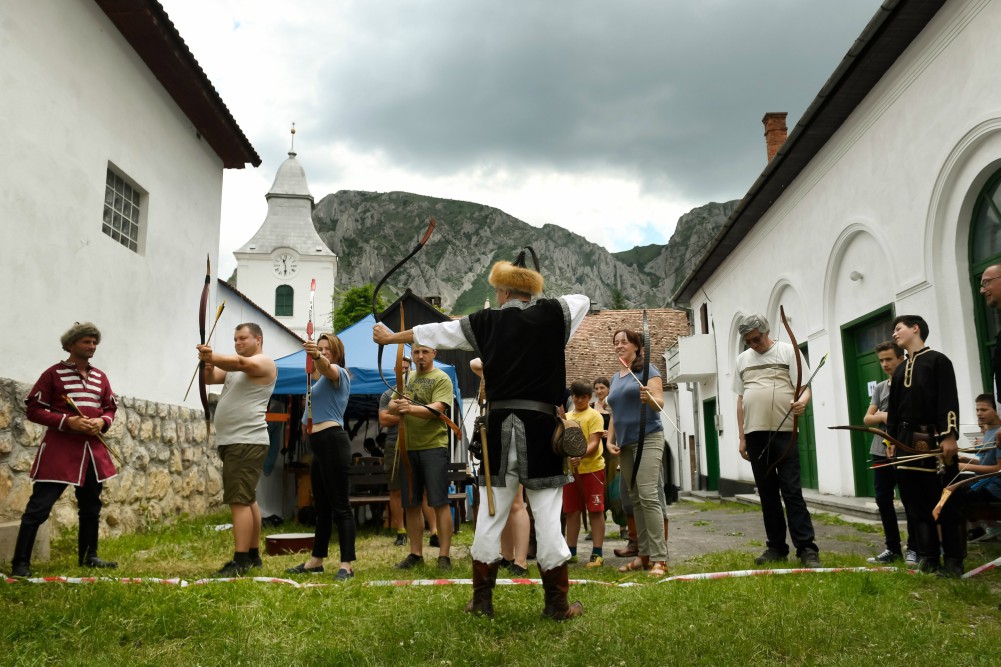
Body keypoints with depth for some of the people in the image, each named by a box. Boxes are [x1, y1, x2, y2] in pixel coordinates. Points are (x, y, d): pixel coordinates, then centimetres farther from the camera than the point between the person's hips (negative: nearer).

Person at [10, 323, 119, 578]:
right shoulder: (53, 373, -4)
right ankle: (20, 563, 2)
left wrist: (102, 422, -7)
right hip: (59, 449, -6)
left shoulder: (100, 377, 11)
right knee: (39, 506, -8)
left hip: (93, 449, 6)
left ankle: (88, 556, 26)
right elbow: (33, 410, -6)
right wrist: (67, 421, -19)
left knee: (91, 506, 14)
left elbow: (111, 408, 16)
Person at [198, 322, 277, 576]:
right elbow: (210, 379, 7)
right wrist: (208, 365, -15)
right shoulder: (233, 367, 22)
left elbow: (240, 363, -25)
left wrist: (213, 357, -42)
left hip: (248, 442, -10)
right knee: (247, 499, 14)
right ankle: (253, 554, 22)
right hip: (232, 442, 10)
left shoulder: (264, 363, -5)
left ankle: (241, 560, -15)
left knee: (240, 500, -14)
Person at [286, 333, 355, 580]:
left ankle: (347, 564, -5)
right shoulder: (318, 378, 22)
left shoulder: (338, 372, -7)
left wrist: (317, 357, -50)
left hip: (333, 441, -9)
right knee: (321, 506, 16)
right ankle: (316, 560, 26)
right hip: (318, 444, 9)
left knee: (340, 506, -8)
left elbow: (327, 367, -28)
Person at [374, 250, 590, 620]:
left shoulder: (484, 322, 4)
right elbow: (582, 300, 20)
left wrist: (390, 337, 29)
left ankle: (482, 599, 20)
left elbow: (432, 332, 15)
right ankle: (556, 603, 11)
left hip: (500, 429, 2)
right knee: (547, 519, 4)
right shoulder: (551, 315, -1)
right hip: (541, 429, -1)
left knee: (490, 517, 11)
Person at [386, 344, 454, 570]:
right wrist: (397, 406, -12)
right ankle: (416, 553, 22)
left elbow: (437, 409, -17)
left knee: (439, 503, -3)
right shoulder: (406, 379, 16)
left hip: (433, 446, -6)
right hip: (407, 447, 6)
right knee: (411, 504, 11)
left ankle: (444, 556, 3)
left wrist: (410, 408, -31)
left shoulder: (441, 379, -4)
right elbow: (391, 407, 11)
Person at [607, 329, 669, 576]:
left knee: (648, 496, -16)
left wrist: (649, 398, -33)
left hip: (648, 438, -7)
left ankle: (659, 558, -15)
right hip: (625, 443, 7)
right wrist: (610, 440, 10)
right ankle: (643, 554, 12)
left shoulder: (648, 369, -2)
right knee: (635, 499, 7)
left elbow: (659, 403, -11)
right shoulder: (615, 378, 17)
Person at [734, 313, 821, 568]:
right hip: (755, 433, 4)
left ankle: (806, 548, -1)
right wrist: (741, 438, 12)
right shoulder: (742, 360, 15)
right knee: (767, 493, 8)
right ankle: (776, 547, 15)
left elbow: (804, 387, -4)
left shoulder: (788, 351, 2)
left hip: (784, 432, -4)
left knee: (791, 491, -6)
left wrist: (801, 401, -28)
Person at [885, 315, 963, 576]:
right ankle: (928, 556, 12)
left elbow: (949, 400, -10)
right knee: (916, 503, 6)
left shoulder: (937, 360, 0)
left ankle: (954, 559, 5)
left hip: (934, 439, -6)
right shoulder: (900, 370, 19)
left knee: (947, 502, -1)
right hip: (907, 441, 7)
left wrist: (949, 435, -18)